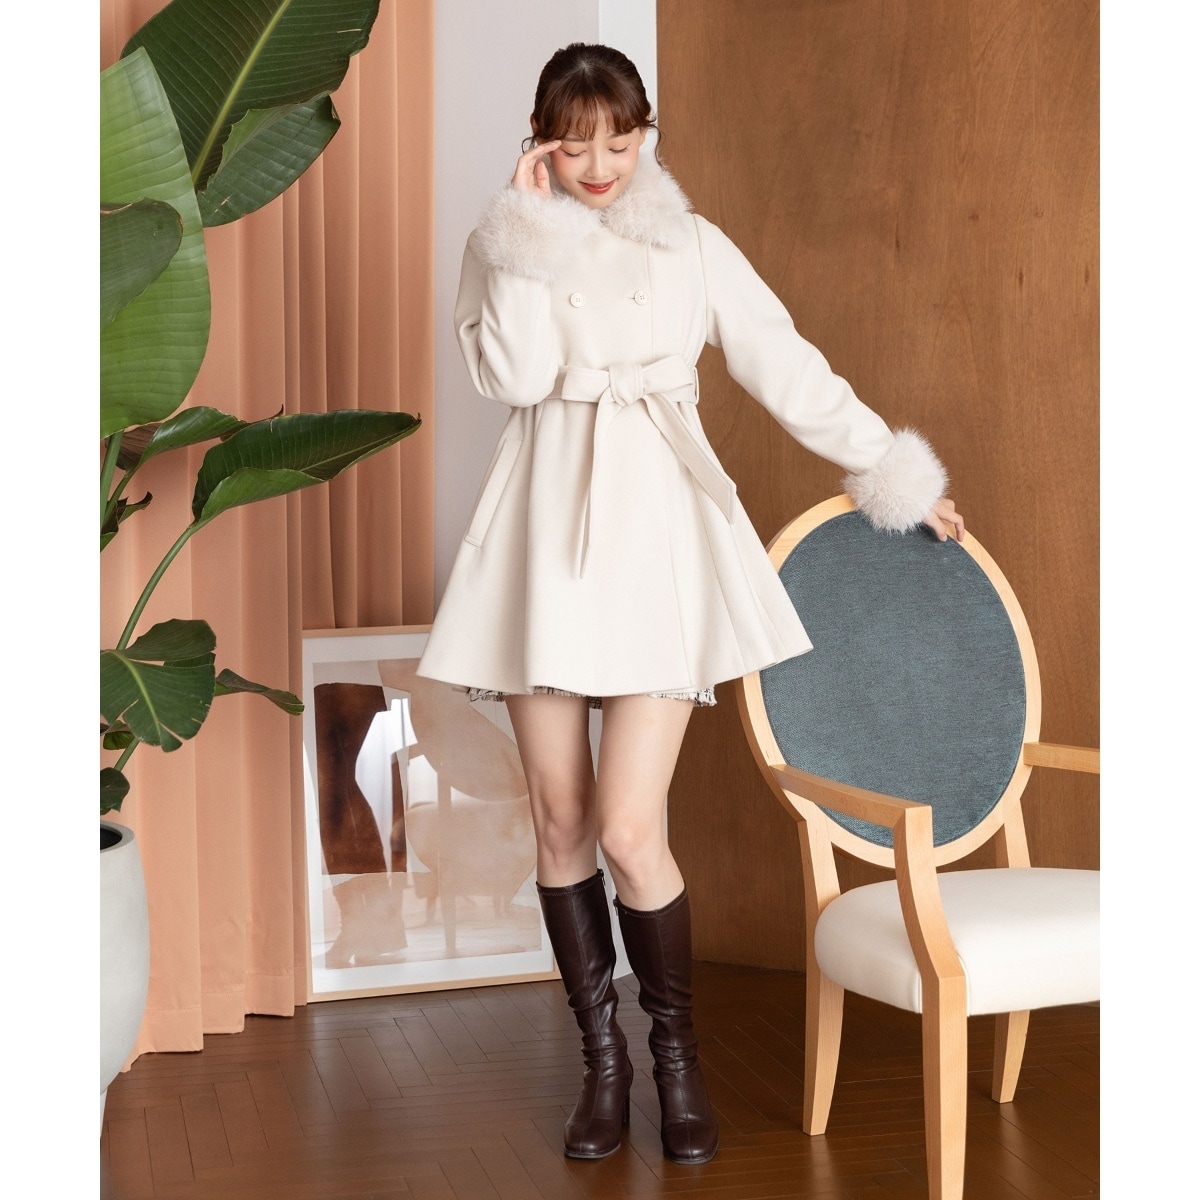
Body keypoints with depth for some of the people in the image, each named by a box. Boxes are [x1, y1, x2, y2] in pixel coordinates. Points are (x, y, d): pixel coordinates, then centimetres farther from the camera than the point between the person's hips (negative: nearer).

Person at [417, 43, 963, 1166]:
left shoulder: (692, 247, 6)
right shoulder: (505, 243, 7)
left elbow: (790, 370, 8)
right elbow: (513, 375, -11)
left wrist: (894, 472, 9)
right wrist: (533, 233, -10)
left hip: (654, 527, -1)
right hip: (545, 532, 2)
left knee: (630, 831, -9)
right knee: (561, 822, 6)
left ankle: (675, 1053, 14)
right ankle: (601, 1056, 23)